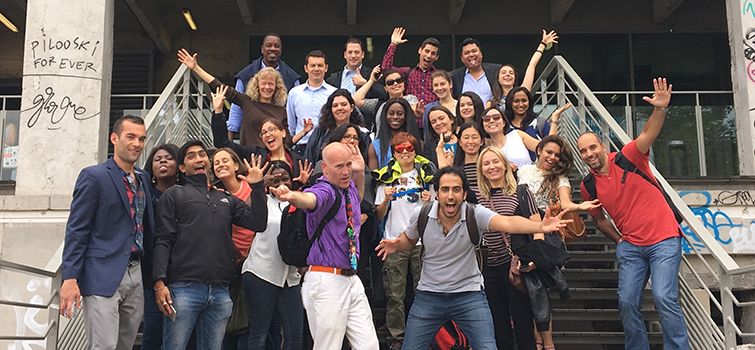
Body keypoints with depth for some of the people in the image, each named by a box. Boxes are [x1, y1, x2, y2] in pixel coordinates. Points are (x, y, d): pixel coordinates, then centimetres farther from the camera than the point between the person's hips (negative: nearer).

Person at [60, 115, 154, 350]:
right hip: (104, 276, -6)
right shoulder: (93, 176, -5)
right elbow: (76, 231, -8)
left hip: (135, 275, 7)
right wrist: (70, 279, -14)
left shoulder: (143, 178, 15)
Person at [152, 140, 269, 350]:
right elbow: (163, 240, 1)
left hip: (220, 292, 4)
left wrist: (257, 187, 5)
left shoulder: (227, 200, 22)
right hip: (184, 288, -4)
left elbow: (258, 223, 11)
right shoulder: (174, 195, 11)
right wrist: (160, 282, -11)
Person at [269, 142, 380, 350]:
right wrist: (292, 196, -63)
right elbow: (309, 199, -39)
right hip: (327, 280, -8)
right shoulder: (325, 190, -14)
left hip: (352, 279, 8)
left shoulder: (349, 186, 9)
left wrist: (360, 173, 15)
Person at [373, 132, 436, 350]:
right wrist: (386, 199, -11)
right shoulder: (386, 177, 8)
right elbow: (379, 215, 7)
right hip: (394, 242, 0)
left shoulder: (425, 174, 9)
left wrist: (429, 202, -7)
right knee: (395, 294, 0)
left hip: (421, 240, 0)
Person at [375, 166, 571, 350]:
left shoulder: (475, 214, -17)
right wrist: (396, 246, -12)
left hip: (469, 295, -2)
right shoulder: (421, 215, -9)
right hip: (428, 296, 2)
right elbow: (409, 239, 12)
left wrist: (540, 226, -55)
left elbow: (507, 223, -36)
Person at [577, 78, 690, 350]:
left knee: (664, 297, -16)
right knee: (627, 302, -1)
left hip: (663, 240, -4)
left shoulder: (627, 158, -5)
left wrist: (660, 109, -41)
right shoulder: (587, 186, 5)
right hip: (630, 247, 4)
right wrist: (618, 240, 12)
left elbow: (648, 134, -25)